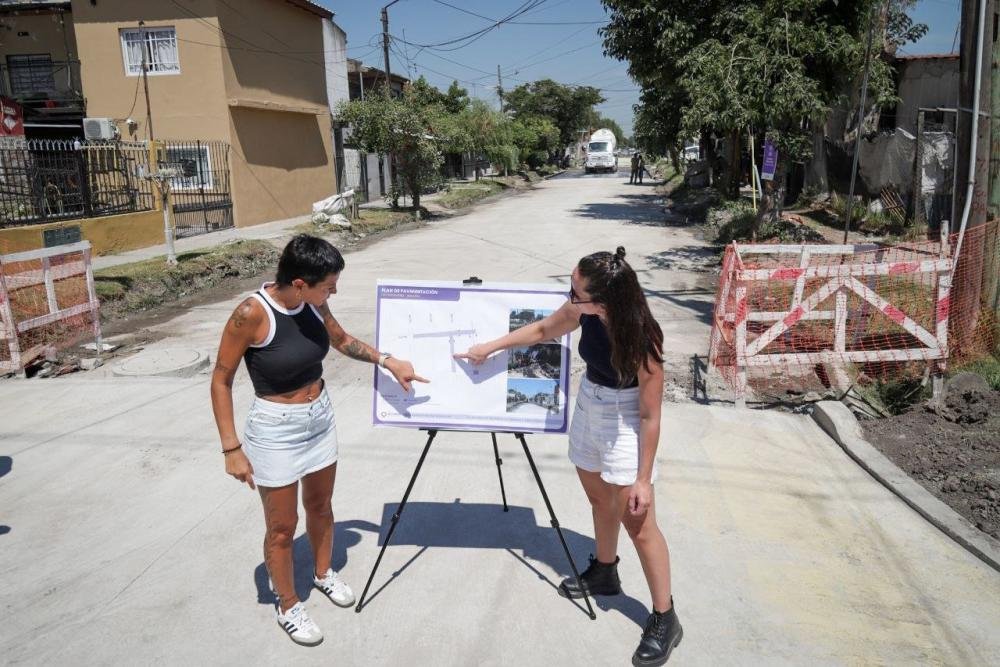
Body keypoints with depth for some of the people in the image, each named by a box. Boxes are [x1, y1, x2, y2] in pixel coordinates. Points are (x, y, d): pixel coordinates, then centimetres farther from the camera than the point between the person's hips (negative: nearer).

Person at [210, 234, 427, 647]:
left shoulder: (313, 304, -8)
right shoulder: (251, 315, -26)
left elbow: (343, 341, 13)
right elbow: (221, 381, -16)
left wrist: (387, 361, 2)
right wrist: (232, 448, -17)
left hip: (320, 419, 6)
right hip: (275, 430, -6)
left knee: (320, 505, 24)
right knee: (282, 526, 11)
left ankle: (323, 574, 49)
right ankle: (287, 608, 33)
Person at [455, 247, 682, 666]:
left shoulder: (641, 340, -31)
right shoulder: (584, 312, -14)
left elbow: (650, 416, -23)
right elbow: (544, 330, 7)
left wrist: (644, 478, -19)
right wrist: (491, 347, 10)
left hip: (625, 427, -7)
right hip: (588, 411, 7)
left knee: (638, 524, 0)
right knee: (600, 501, 23)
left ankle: (664, 619, 16)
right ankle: (604, 573, 47)